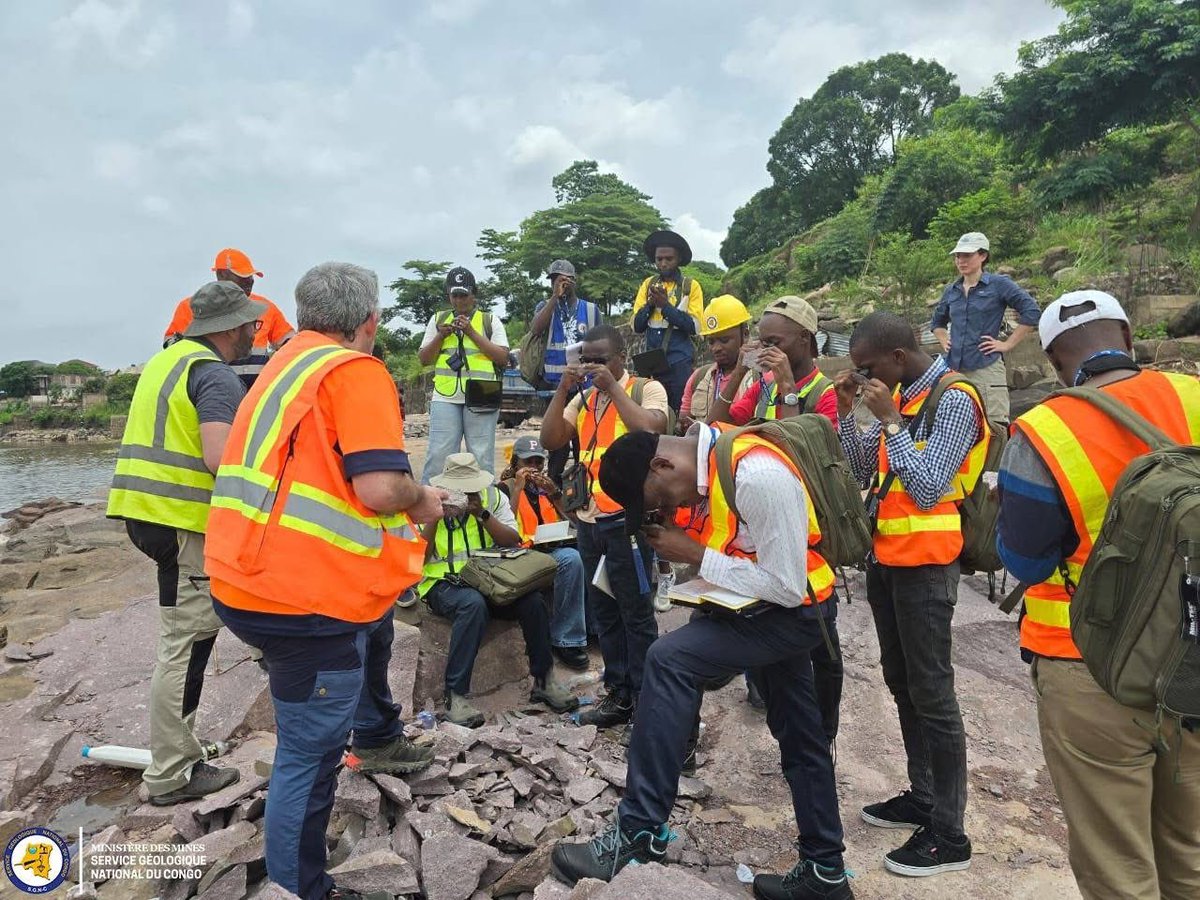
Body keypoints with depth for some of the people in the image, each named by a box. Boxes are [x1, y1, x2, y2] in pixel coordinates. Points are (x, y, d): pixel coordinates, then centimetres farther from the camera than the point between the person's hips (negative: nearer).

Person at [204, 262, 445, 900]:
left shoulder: (284, 366, 16)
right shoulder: (356, 371, -12)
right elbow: (380, 488, -23)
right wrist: (422, 500, -1)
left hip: (246, 578, 10)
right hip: (302, 598, -10)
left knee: (373, 619, 33)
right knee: (310, 756, 4)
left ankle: (377, 739, 51)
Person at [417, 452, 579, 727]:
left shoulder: (493, 497, 6)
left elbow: (513, 542, -3)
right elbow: (418, 557, -7)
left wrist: (481, 514, -15)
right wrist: (436, 517, -18)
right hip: (443, 583, -3)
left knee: (532, 600, -24)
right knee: (473, 604, -37)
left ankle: (543, 681, -5)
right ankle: (455, 695, -28)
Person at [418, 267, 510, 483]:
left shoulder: (490, 320, 10)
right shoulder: (438, 319, 16)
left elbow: (503, 358, -1)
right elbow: (424, 359, 14)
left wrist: (472, 332, -6)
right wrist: (440, 336, -3)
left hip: (480, 398, -1)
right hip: (445, 397, 1)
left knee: (482, 458, 1)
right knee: (438, 455, -4)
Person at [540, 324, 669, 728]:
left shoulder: (646, 389, -3)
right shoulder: (583, 397, 13)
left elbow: (651, 432, -22)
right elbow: (550, 441, 5)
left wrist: (613, 386, -16)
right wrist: (563, 389, -3)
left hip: (627, 518, -7)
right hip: (588, 518, 7)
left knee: (636, 613, 2)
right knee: (604, 612, 14)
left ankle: (645, 700, 13)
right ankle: (618, 694, 25)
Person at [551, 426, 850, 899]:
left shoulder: (758, 475, -31)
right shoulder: (703, 456, -4)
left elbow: (787, 587, -26)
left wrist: (695, 555, -23)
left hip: (796, 610, -9)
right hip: (769, 607, 9)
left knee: (670, 659, -23)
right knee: (799, 736, 17)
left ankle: (639, 835, -14)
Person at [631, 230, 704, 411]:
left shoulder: (691, 286, 0)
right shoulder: (648, 284, 9)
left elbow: (695, 327, -9)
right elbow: (636, 327, 6)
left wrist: (665, 305, -15)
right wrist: (650, 303, -10)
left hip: (680, 363, -3)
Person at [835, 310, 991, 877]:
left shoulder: (954, 400, -15)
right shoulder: (898, 397, 9)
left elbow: (928, 489, -22)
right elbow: (862, 469, 13)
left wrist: (889, 419, -20)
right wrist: (847, 411, 1)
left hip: (923, 565, -9)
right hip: (885, 557, 9)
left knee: (931, 694, 0)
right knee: (902, 684, 18)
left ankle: (948, 835, 13)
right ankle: (922, 798, 34)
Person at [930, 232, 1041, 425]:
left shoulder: (999, 284, 1)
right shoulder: (951, 290, 15)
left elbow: (1031, 312, -5)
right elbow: (937, 322, 31)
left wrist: (1007, 344, -6)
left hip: (986, 367, -5)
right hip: (953, 369, 5)